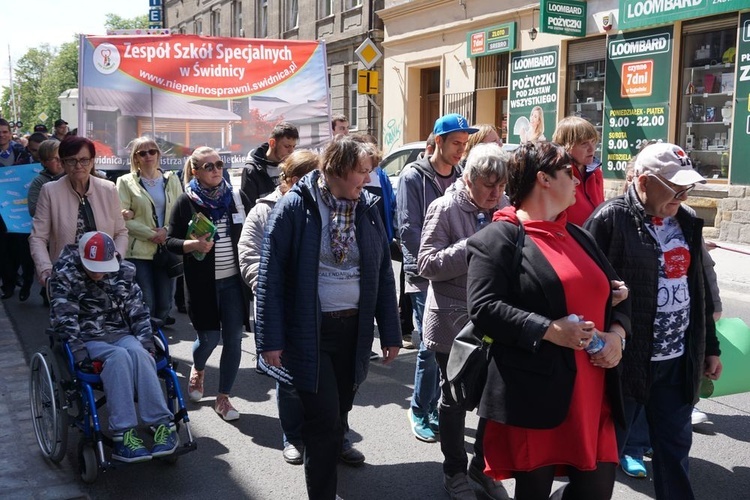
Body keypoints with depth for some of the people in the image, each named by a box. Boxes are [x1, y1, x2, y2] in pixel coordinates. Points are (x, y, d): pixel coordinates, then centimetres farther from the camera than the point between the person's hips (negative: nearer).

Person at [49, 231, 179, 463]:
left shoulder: (123, 272, 6)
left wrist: (146, 340, -3)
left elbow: (137, 309, 9)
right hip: (88, 339, -3)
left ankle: (163, 424, -35)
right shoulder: (65, 275, -4)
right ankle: (123, 434, -41)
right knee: (118, 356, -35)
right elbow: (64, 317, -12)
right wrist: (78, 351, -22)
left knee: (139, 353, -32)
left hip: (120, 334, 3)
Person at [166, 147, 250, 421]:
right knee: (209, 337, 2)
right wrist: (193, 245, -21)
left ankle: (223, 397, 16)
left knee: (233, 339, 1)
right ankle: (198, 369, 39)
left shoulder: (236, 198, 5)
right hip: (203, 282, -2)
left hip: (233, 280, 3)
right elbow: (171, 240, -2)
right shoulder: (186, 202, -4)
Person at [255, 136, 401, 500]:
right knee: (324, 419, -2)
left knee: (339, 412, 16)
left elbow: (383, 274, 8)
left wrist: (390, 333, 8)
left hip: (355, 329, 5)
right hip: (309, 331, -4)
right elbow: (271, 276, -10)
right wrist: (270, 339, -12)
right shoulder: (295, 207, -10)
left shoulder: (367, 208, 4)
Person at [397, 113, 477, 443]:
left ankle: (433, 408, 23)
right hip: (424, 277, -5)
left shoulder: (461, 178, 13)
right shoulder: (414, 176, -4)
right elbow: (408, 228, -10)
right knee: (430, 346, -4)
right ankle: (420, 412, 12)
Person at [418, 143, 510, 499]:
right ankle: (454, 471, 29)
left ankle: (484, 464, 31)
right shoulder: (445, 209, -9)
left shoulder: (506, 208, 3)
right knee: (454, 398, 11)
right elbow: (427, 264, -14)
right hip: (453, 322, -4)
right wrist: (473, 247, -24)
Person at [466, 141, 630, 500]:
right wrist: (547, 330, -23)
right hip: (534, 396, -7)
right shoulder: (499, 239, -7)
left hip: (590, 394, 7)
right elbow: (483, 308, -17)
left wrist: (616, 332, 2)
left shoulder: (578, 236, 17)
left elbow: (615, 292, 22)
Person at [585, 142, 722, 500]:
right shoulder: (611, 218, -13)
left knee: (675, 447, 17)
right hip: (625, 359, -6)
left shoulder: (686, 222, 10)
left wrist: (710, 346, 18)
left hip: (678, 360, 6)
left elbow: (698, 289, 16)